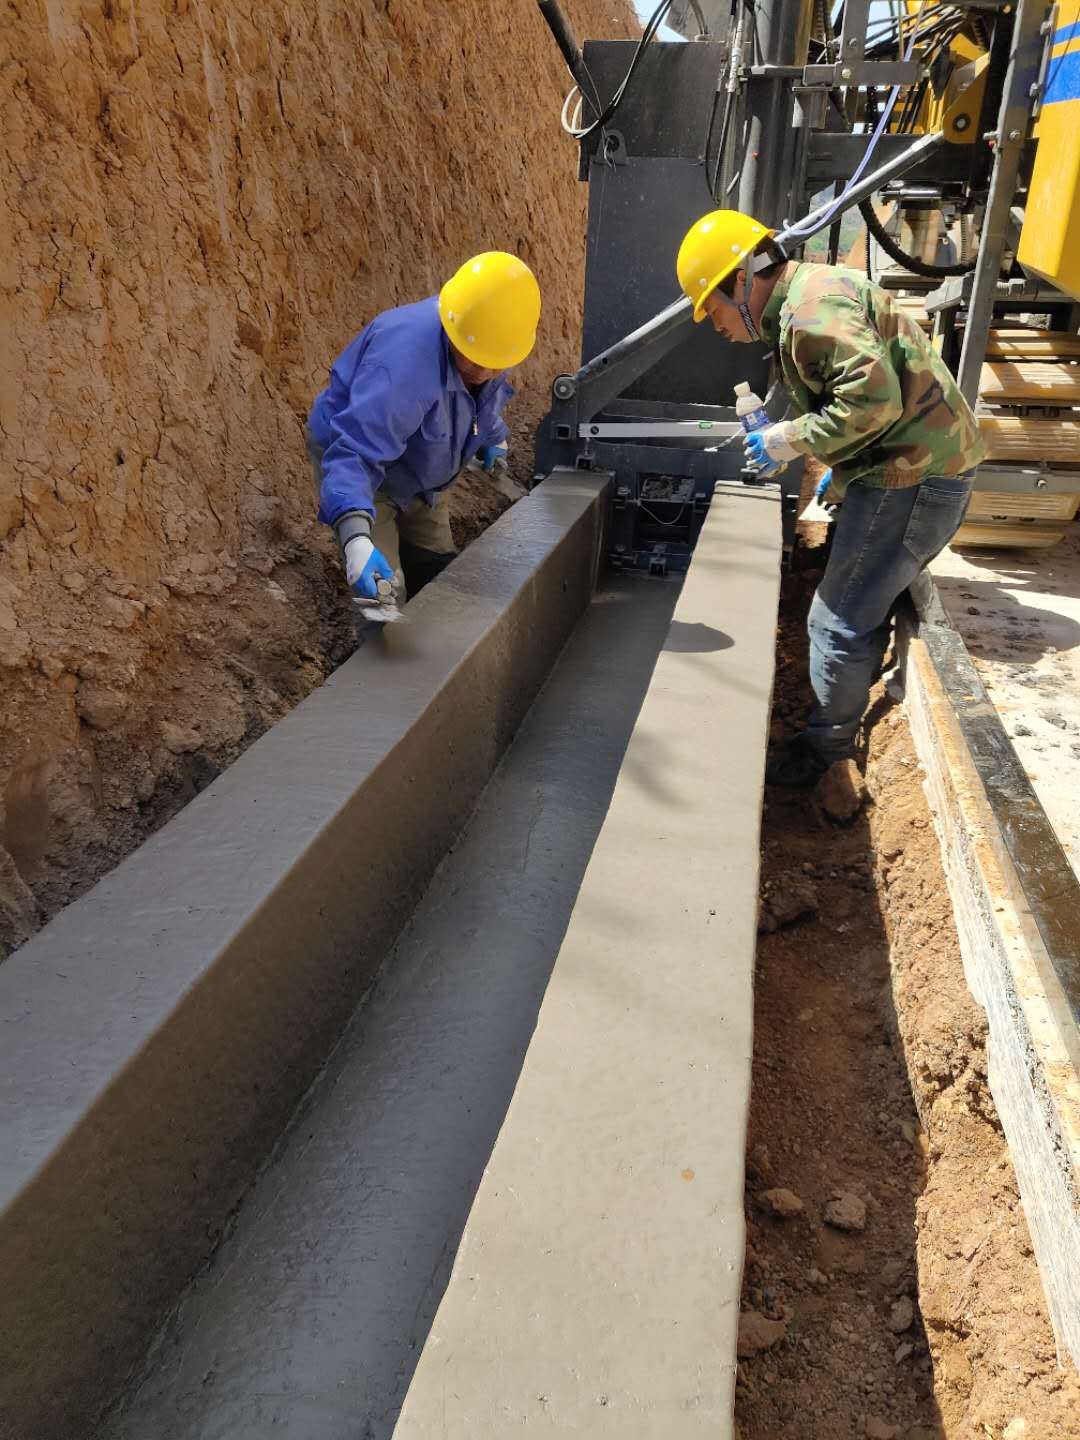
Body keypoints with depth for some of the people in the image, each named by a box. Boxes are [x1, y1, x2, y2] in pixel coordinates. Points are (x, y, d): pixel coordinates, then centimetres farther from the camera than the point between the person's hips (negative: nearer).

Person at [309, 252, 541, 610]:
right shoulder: (407, 360, -43)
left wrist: (491, 437, 28)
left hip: (417, 472, 8)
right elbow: (355, 451, -51)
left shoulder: (492, 345, -15)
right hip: (357, 460, -7)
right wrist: (356, 537, -66)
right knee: (384, 595, -17)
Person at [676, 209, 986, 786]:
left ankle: (821, 754, 11)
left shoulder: (813, 307, -18)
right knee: (866, 609, 20)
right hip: (919, 469, 11)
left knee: (840, 623, -4)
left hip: (913, 478, -11)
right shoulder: (815, 295, 17)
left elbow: (874, 398, -28)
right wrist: (841, 468, 19)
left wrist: (790, 440, -17)